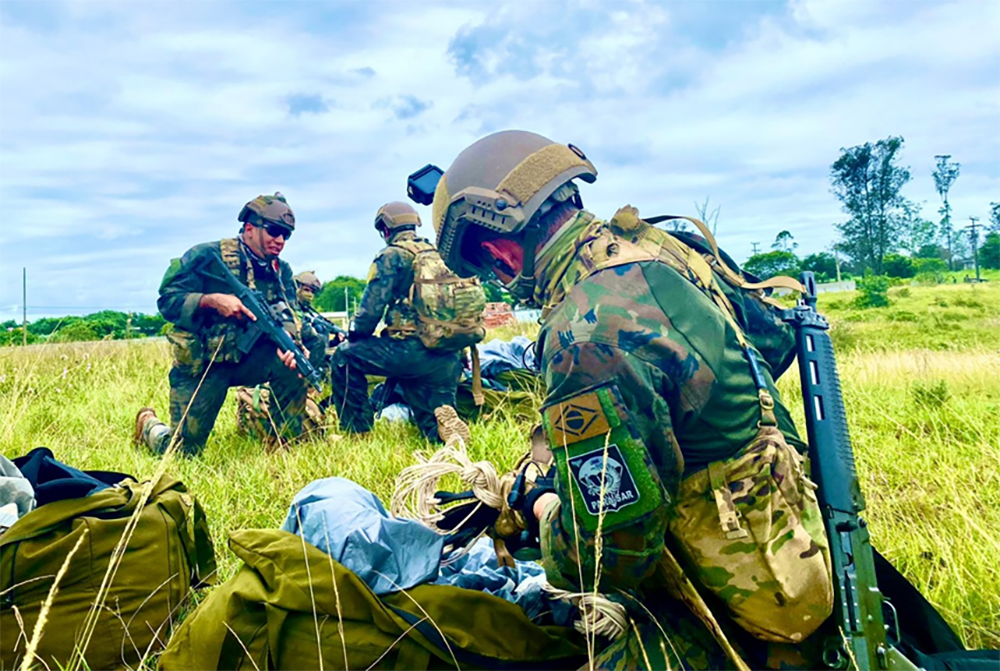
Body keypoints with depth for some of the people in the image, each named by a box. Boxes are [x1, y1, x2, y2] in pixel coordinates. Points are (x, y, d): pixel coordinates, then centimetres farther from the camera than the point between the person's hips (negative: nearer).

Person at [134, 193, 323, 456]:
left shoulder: (281, 272, 3)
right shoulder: (207, 256, -12)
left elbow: (288, 317, -9)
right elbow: (167, 300, -15)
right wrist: (212, 300, -31)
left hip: (249, 359, 4)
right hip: (200, 365, -4)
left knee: (293, 362, -27)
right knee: (181, 453, -2)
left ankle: (285, 444, -9)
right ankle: (149, 424, 35)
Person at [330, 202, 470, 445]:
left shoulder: (392, 256, -1)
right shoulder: (436, 253, 20)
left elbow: (371, 309, -5)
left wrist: (353, 337, 14)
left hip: (413, 351, -7)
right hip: (449, 361, 7)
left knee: (346, 356, 13)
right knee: (430, 421, 20)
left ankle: (357, 431, 11)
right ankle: (439, 428, -13)